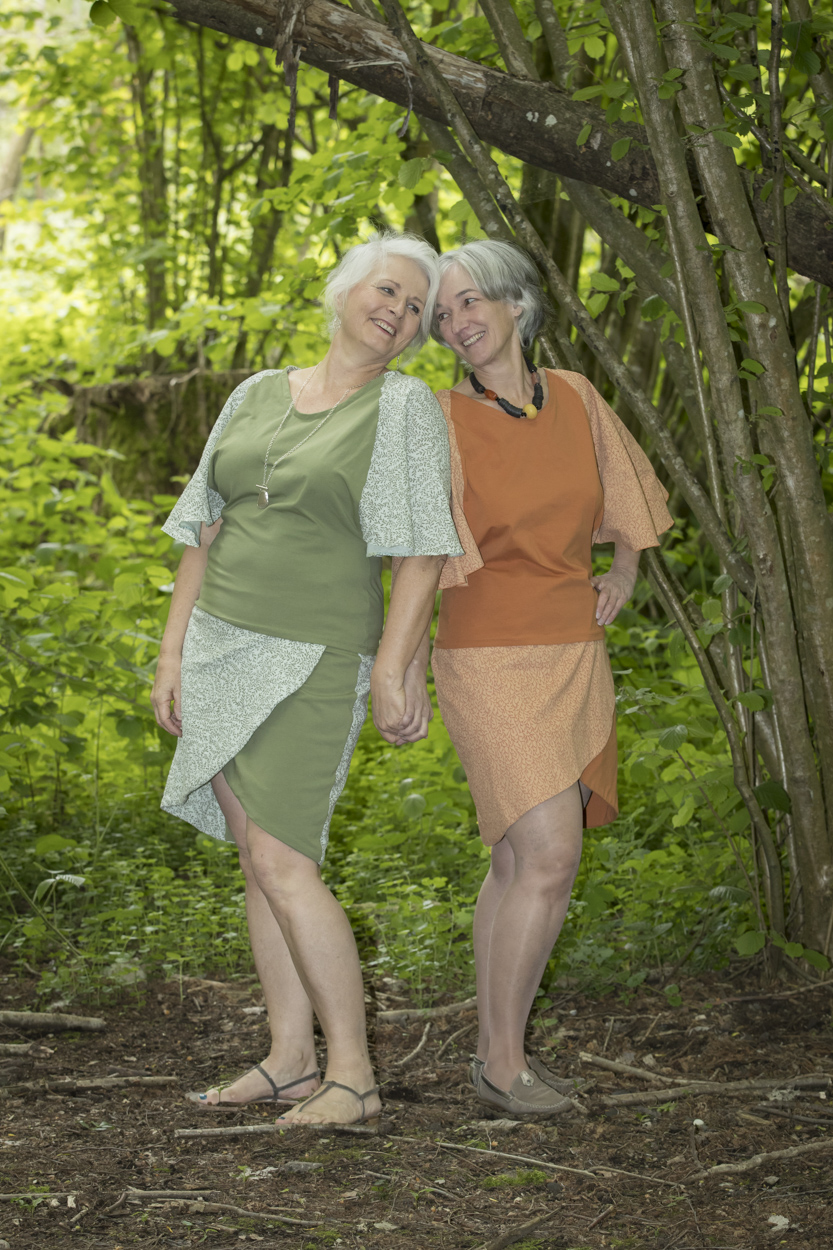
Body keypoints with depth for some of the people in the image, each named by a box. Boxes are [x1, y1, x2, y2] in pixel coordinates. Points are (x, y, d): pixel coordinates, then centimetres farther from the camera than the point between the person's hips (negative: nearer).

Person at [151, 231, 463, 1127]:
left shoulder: (404, 406, -6)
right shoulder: (255, 397, 10)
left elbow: (421, 549, -12)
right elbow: (206, 531, 11)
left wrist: (393, 670, -18)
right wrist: (172, 656, 7)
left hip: (312, 661, -6)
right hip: (222, 650, 6)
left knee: (281, 862, -13)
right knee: (259, 859, 7)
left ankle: (352, 1075, -5)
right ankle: (288, 1060, 14)